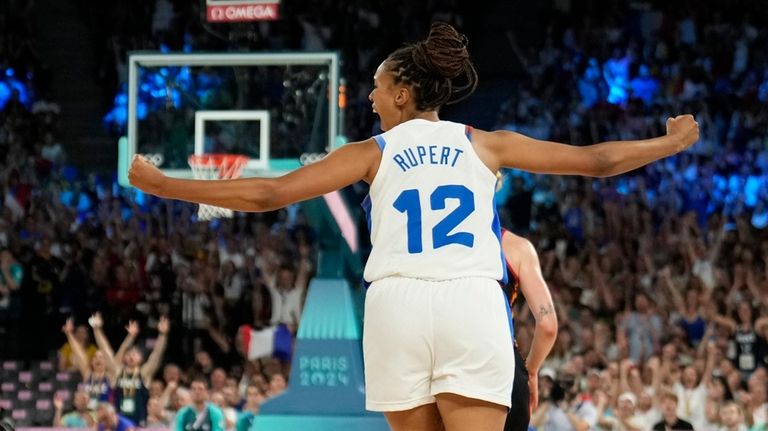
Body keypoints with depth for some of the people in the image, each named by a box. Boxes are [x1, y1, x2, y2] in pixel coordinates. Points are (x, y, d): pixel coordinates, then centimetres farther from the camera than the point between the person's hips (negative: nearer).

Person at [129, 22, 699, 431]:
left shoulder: (374, 153, 13)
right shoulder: (485, 144, 16)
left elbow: (269, 194, 6)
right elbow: (595, 160, 18)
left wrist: (164, 186, 13)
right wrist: (671, 144, 34)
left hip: (398, 303, 0)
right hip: (472, 302, 0)